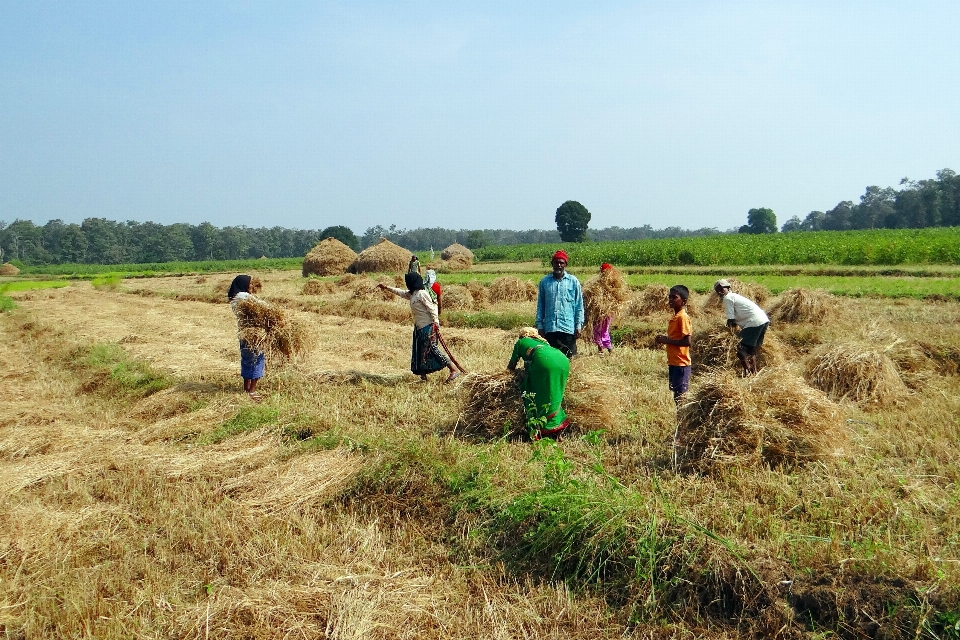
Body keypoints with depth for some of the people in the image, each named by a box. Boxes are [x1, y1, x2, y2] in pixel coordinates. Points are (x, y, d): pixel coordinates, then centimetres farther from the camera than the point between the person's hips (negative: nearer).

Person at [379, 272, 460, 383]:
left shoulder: (422, 294, -13)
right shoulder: (411, 294, 13)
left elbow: (431, 308, -18)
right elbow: (400, 292, 29)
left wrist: (436, 323, -25)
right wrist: (386, 287, 35)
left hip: (428, 326, -10)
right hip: (419, 327, 10)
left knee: (432, 348, -15)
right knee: (420, 351, 10)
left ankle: (453, 371, -15)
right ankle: (423, 376, 17)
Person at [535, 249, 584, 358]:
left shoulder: (573, 281, 3)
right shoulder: (544, 281, 7)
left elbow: (579, 305, 5)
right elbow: (540, 305, 11)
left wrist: (579, 325, -1)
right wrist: (540, 325, 7)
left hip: (568, 327, -2)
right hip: (550, 328, 2)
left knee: (570, 356, 0)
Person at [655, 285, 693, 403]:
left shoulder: (683, 317, -16)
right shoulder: (675, 317, 12)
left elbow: (687, 341, -21)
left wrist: (667, 341, -17)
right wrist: (665, 338, 5)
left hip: (681, 363, -9)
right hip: (673, 362, 9)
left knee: (680, 394, -3)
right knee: (675, 391, 14)